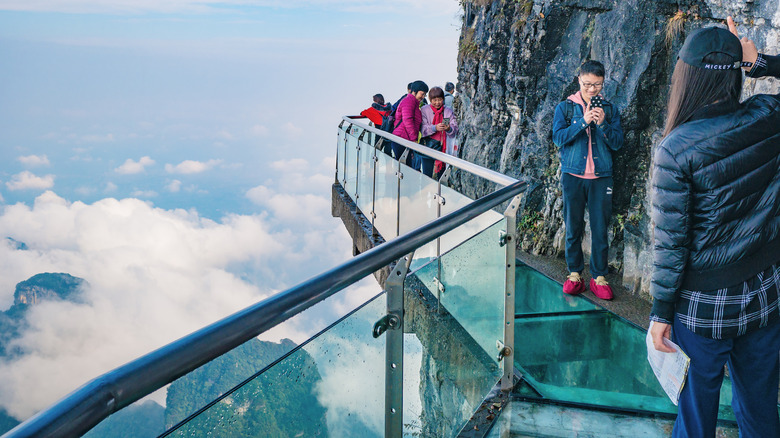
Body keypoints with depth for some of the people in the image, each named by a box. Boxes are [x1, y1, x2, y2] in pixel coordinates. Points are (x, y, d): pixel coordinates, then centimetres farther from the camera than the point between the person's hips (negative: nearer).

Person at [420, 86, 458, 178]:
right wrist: (435, 128, -26)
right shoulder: (424, 110, 3)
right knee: (427, 175, -4)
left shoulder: (448, 111, 9)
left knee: (440, 175, 2)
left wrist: (449, 129, -23)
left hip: (443, 149, 2)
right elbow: (423, 128, -9)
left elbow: (455, 128, 0)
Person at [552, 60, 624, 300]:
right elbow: (558, 137, -7)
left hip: (601, 177, 1)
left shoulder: (609, 109, 8)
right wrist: (584, 121, -17)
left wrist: (602, 124, -13)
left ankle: (598, 277, 10)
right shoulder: (565, 107, 5)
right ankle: (575, 274, 15)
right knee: (573, 228, 4)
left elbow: (617, 143, 3)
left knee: (600, 229, 2)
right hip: (573, 175, -1)